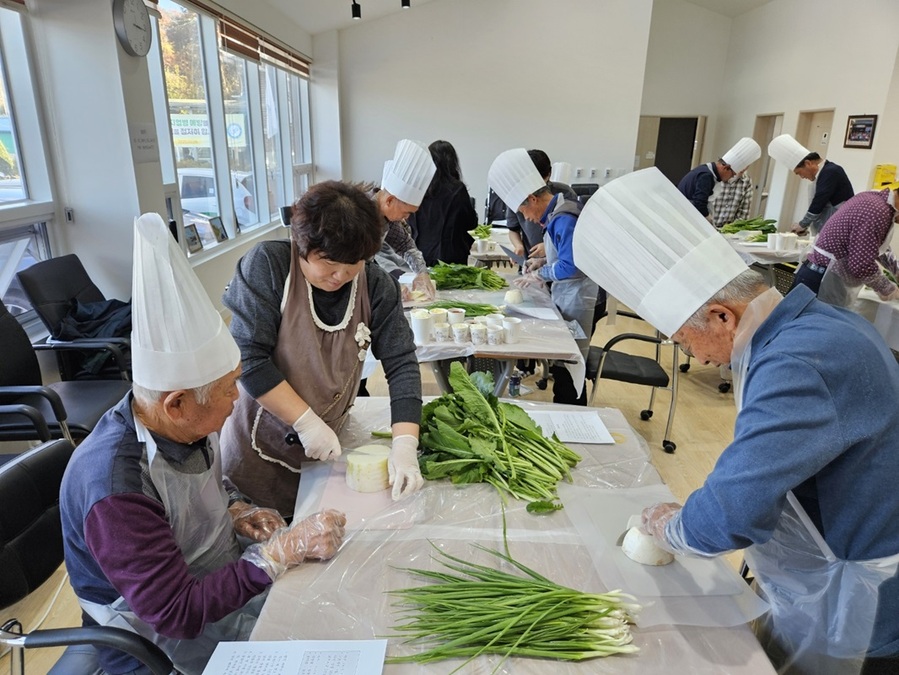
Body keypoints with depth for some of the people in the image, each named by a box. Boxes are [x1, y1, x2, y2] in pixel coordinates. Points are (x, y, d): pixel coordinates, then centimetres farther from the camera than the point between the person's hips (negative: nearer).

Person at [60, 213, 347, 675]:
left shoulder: (184, 424, -11)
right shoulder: (118, 490, -35)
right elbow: (176, 612, -31)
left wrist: (234, 509, -8)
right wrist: (284, 550, -33)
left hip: (223, 574, 7)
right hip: (165, 637, -6)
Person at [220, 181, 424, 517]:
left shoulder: (376, 286, -10)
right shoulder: (267, 265, -18)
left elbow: (401, 363, -12)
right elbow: (248, 357, -21)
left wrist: (405, 444, -23)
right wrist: (307, 423, -23)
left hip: (327, 447, 3)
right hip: (259, 446, -3)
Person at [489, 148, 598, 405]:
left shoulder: (564, 220, -22)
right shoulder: (556, 214, 8)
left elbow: (569, 266, -24)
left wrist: (540, 274, -9)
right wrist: (544, 261, 8)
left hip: (575, 299, -10)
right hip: (564, 295, 10)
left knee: (567, 367, 0)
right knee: (562, 363, 17)